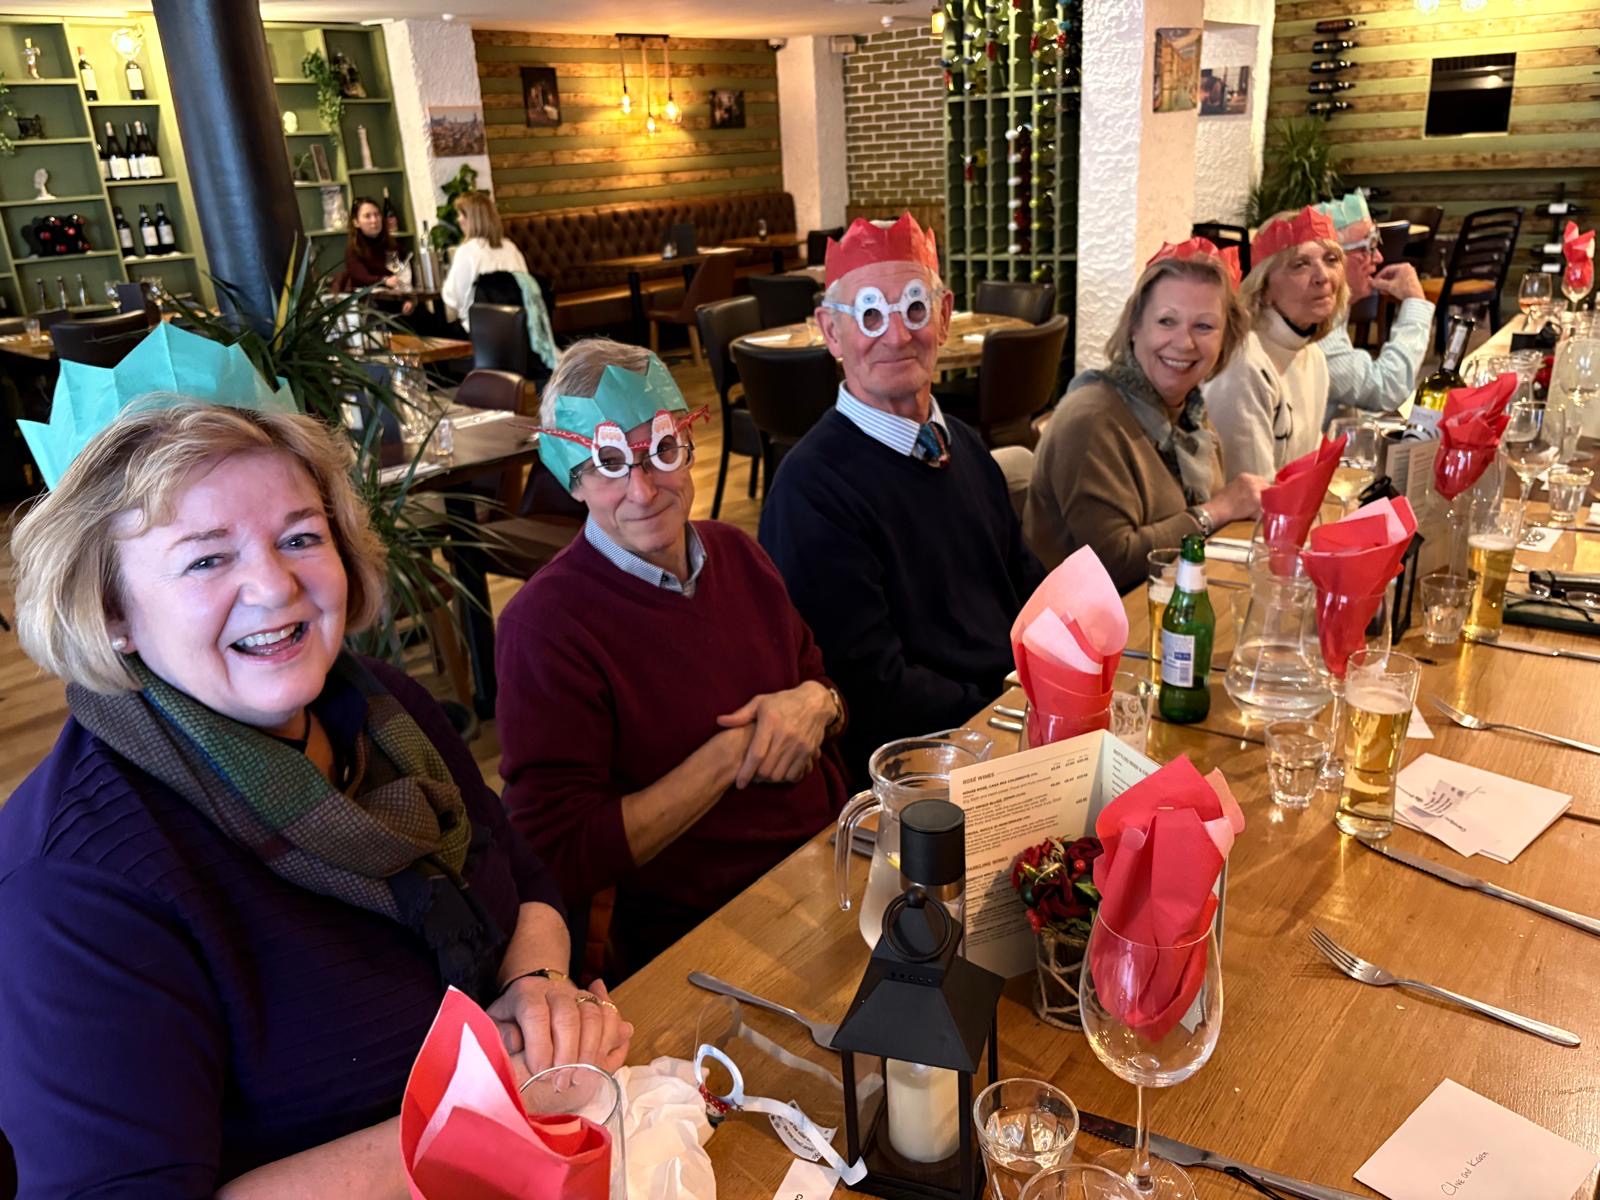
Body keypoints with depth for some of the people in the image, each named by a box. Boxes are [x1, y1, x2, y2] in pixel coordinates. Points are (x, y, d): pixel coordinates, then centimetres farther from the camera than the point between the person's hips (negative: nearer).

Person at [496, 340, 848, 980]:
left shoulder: (735, 553, 7)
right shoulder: (544, 625, -13)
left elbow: (820, 683, 18)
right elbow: (559, 863, -16)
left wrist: (815, 703, -7)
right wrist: (731, 754, -17)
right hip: (698, 935, -6)